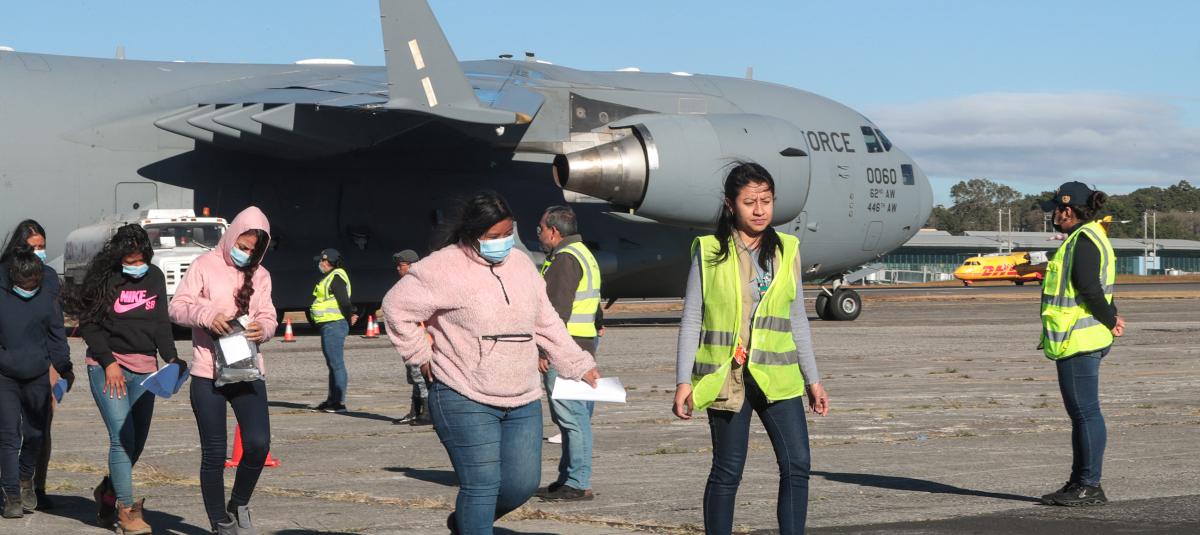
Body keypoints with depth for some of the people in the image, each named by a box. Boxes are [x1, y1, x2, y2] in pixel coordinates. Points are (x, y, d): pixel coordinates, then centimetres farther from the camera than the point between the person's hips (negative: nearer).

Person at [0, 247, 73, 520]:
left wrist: (65, 369, 12)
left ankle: (26, 481, 36)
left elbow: (57, 334, 8)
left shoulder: (47, 298, -2)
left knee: (35, 433, 12)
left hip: (37, 377, 2)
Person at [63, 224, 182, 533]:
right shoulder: (103, 279, -5)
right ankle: (127, 510, -6)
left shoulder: (155, 277, 8)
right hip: (107, 366, -5)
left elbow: (162, 323, 8)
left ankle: (108, 491, 30)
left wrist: (171, 358, -6)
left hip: (144, 368, 5)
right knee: (122, 437, -12)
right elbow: (89, 324, -4)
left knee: (138, 439, 7)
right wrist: (109, 362, -12)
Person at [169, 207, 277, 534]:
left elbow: (268, 317, 9)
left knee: (258, 444, -9)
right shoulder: (206, 265, 0)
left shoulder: (260, 275, 12)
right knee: (214, 454, 2)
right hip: (208, 374, -3)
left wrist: (262, 329, -14)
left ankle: (238, 506, 17)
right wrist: (207, 316, -22)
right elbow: (177, 307, -3)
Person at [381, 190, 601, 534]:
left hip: (523, 402, 7)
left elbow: (546, 323, 21)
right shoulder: (446, 268, -11)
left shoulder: (521, 265, 12)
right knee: (482, 486, -9)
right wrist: (422, 356, -7)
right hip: (466, 402, -7)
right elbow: (397, 306, -9)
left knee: (523, 484, 8)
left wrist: (579, 366, 19)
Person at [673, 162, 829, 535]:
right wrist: (684, 380, -5)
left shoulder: (787, 251, 9)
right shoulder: (709, 252, 0)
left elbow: (798, 320, 15)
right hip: (727, 378, -3)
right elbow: (691, 320, 1)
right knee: (727, 473, 3)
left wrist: (813, 379, 13)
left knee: (797, 466, -8)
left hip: (777, 378, 3)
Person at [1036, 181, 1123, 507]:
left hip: (1077, 340, -11)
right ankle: (1079, 483, 20)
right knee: (1081, 413, 14)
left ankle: (1090, 487, -5)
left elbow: (1089, 289, -22)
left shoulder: (1083, 241, -15)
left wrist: (1110, 322, -9)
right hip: (1081, 340, 11)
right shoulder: (1090, 237, 18)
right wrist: (1111, 318, 4)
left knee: (1085, 411, -7)